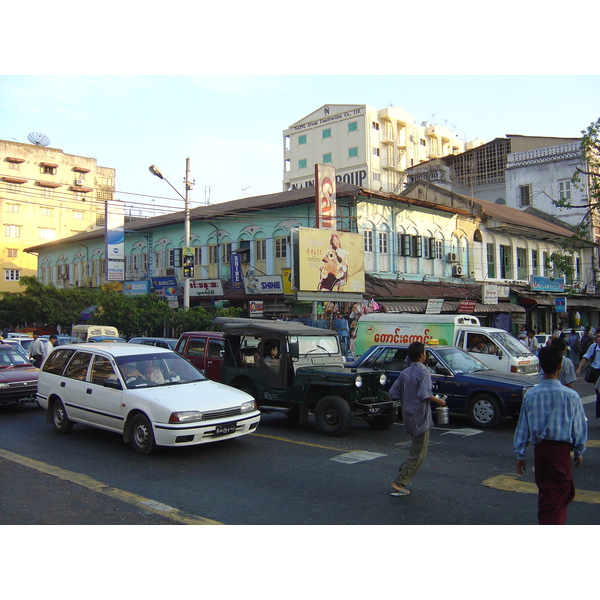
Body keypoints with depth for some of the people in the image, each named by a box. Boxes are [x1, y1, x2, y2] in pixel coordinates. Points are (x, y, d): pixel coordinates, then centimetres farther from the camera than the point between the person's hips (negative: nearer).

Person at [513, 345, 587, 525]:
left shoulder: (530, 395, -4)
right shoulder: (571, 396, -10)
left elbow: (523, 427, 1)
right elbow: (579, 426, -1)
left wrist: (520, 454, 9)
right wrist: (579, 452, 13)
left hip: (539, 449, 3)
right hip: (561, 449, -3)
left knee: (544, 490, 18)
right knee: (561, 494, 5)